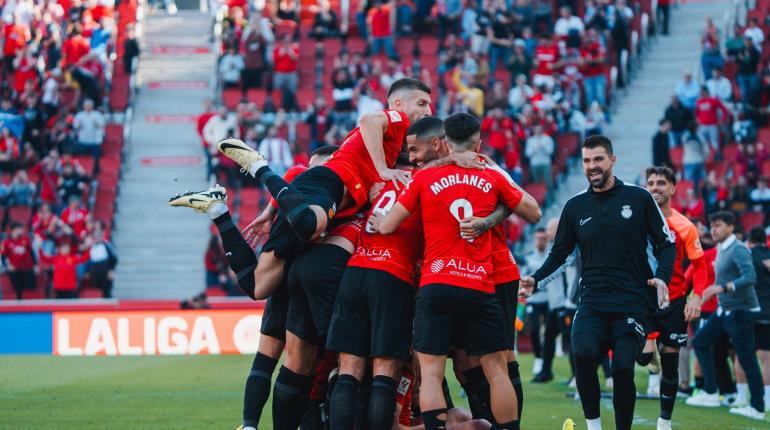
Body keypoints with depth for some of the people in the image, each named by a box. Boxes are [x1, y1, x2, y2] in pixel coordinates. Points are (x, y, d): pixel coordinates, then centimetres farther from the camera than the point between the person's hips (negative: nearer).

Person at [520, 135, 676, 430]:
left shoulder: (638, 199, 4)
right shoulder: (575, 207, 12)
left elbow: (665, 244, 7)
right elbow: (560, 252, 19)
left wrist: (662, 277, -11)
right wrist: (535, 280, 3)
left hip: (633, 303, -2)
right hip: (592, 302, 2)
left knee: (622, 367, -15)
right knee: (583, 353, -24)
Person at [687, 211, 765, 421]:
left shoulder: (738, 250, -17)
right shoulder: (721, 250, 11)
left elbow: (750, 277, -30)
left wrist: (722, 287, -36)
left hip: (741, 311, -10)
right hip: (725, 310, 10)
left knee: (747, 360, -6)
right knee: (700, 342, 11)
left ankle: (758, 408, 0)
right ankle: (710, 393, 12)